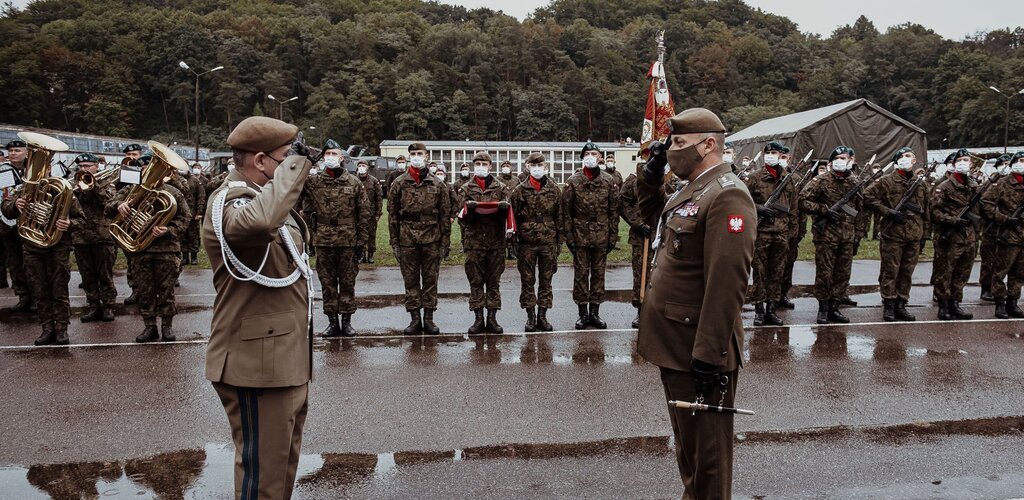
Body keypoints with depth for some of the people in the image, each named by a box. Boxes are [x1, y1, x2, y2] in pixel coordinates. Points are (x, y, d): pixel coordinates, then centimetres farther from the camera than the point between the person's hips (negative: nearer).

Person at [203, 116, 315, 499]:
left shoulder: (260, 195, 14)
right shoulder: (229, 203, -18)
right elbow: (260, 221, -43)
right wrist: (294, 165, -32)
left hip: (285, 359, 10)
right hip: (257, 363, -10)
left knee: (283, 460, 22)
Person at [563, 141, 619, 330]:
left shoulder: (608, 181, 4)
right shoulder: (573, 182, 0)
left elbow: (614, 210, 5)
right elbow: (566, 211, -1)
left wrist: (613, 236, 1)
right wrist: (569, 236, -6)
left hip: (601, 236, 1)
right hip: (580, 236, -1)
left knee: (599, 273, 7)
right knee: (581, 274, 3)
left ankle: (595, 312, 16)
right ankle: (583, 313, 11)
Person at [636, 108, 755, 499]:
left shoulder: (727, 196, -18)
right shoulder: (692, 191, 13)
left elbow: (727, 282, -25)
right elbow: (653, 216, 33)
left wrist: (709, 355, -27)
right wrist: (651, 175, 16)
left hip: (698, 350, -10)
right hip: (673, 344, 10)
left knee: (706, 448, 4)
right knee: (685, 439, 22)